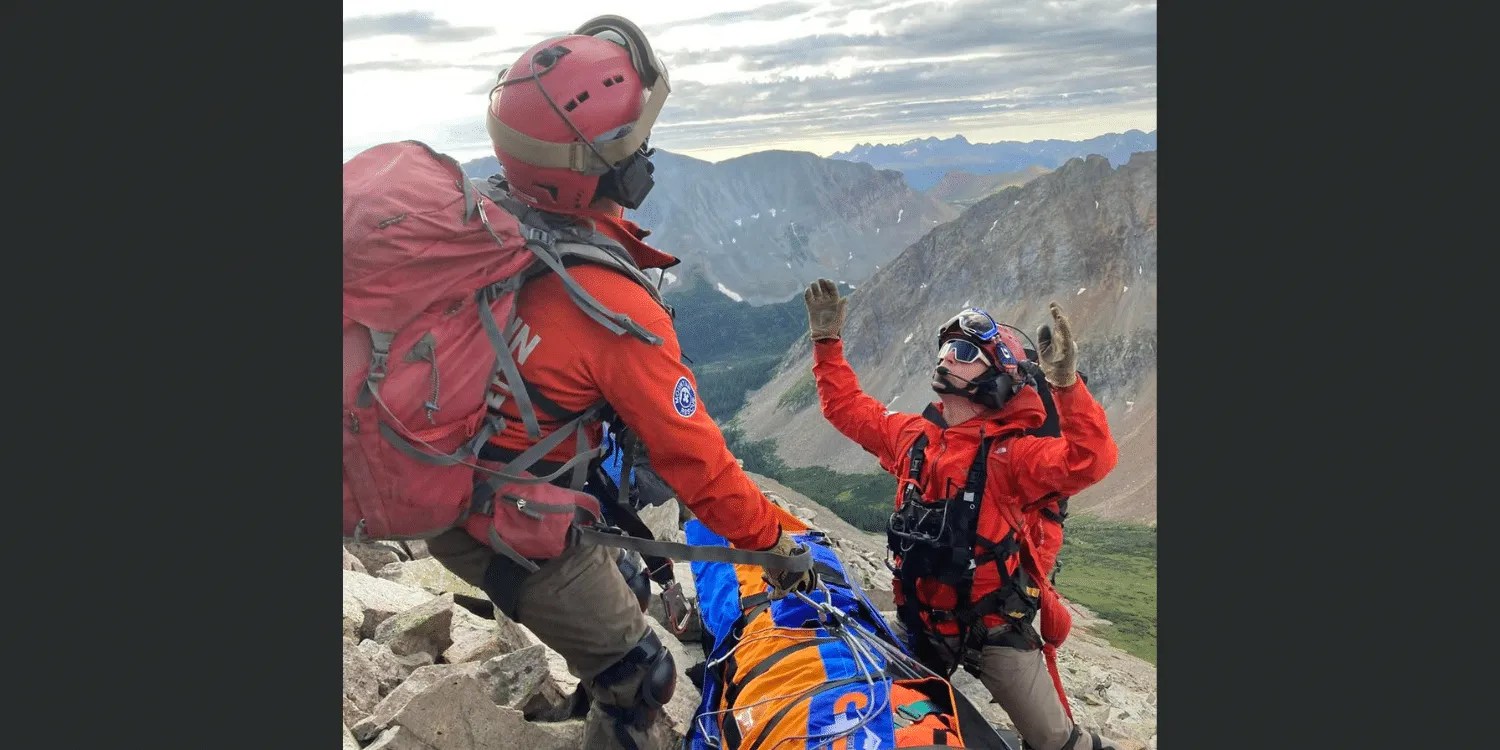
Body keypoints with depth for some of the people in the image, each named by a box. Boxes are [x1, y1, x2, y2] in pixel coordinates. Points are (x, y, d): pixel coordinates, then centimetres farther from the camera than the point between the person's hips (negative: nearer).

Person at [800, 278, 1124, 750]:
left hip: (994, 627, -4)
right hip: (922, 620, 5)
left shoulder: (1010, 452, -18)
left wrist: (1066, 383, -45)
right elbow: (845, 405, 10)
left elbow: (1090, 461, -34)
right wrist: (826, 340, 3)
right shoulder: (912, 435, -2)